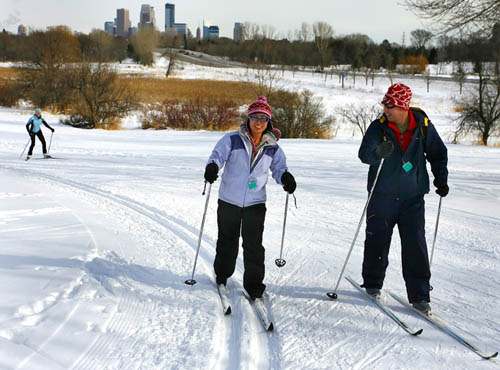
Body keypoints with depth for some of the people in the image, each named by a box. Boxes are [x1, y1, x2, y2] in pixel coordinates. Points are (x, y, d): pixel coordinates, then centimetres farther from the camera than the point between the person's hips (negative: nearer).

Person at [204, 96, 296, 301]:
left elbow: (279, 167, 5)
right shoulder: (232, 139, -5)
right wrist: (212, 166, -34)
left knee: (253, 245, -5)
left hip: (255, 203, 1)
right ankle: (222, 275, 38)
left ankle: (254, 286, 8)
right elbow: (218, 154, -11)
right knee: (227, 241, 15)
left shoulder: (272, 147, 3)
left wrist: (286, 177, -18)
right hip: (229, 201, 0)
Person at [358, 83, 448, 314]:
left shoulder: (423, 125, -4)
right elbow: (364, 153, -21)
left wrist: (441, 179, 1)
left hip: (412, 197, 0)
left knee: (415, 245, -5)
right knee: (377, 241, 6)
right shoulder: (379, 126, -7)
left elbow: (438, 153, 11)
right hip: (383, 196, 0)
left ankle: (419, 296, 3)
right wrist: (378, 153, -43)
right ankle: (372, 284, 28)